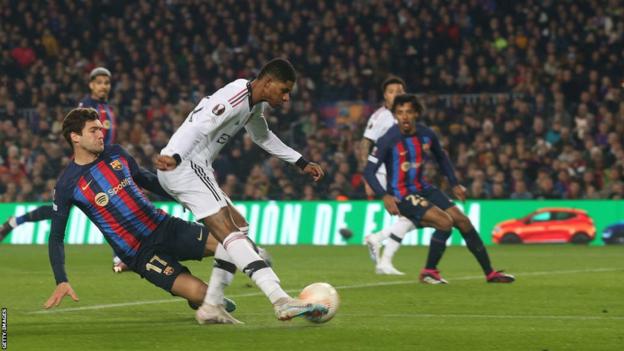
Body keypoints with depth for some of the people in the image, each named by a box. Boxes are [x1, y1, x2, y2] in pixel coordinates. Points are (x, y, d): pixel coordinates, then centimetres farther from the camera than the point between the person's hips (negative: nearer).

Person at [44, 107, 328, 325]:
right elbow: (56, 237, -5)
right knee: (198, 292, -24)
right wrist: (61, 282, -15)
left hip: (164, 227, 5)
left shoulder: (115, 154, 5)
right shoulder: (68, 185, -10)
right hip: (140, 254, -5)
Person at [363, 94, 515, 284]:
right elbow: (369, 171, -17)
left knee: (462, 220, 2)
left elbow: (441, 158, 18)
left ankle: (490, 273, 13)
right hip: (401, 196, -6)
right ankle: (429, 272, -4)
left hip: (423, 189, 6)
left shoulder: (426, 135, -2)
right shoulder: (388, 140, -18)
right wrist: (385, 196, -29)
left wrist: (454, 184, 11)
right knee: (445, 221, -22)